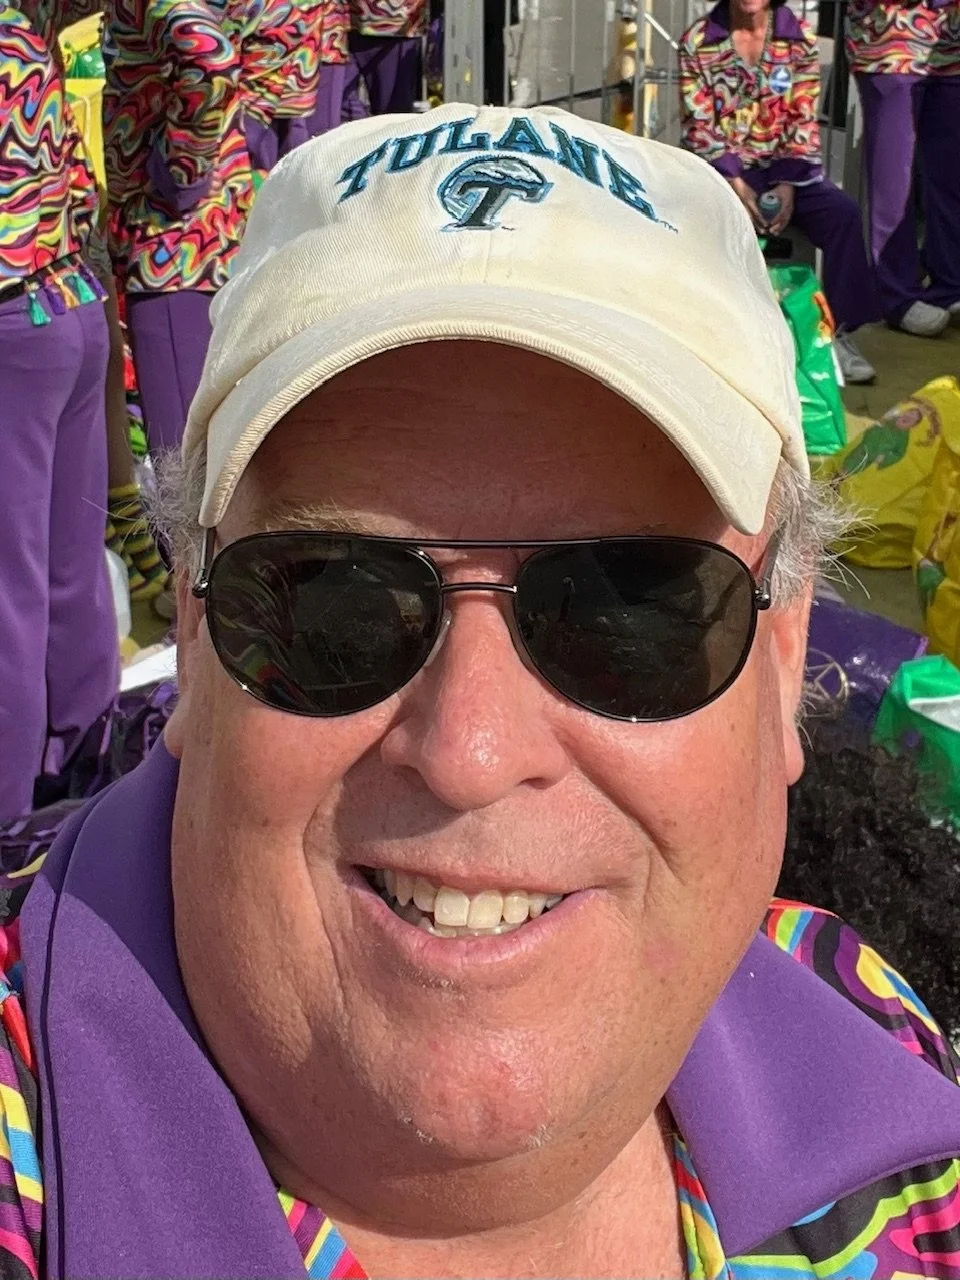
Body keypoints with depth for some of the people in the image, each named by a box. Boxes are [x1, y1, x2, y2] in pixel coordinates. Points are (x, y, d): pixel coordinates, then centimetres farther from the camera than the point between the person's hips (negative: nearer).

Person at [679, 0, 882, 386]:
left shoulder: (799, 37, 2)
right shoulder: (697, 40, -2)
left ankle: (839, 329, -18)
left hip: (786, 166, 2)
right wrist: (735, 184, -18)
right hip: (723, 167, -2)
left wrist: (788, 184, -14)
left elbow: (803, 121, 0)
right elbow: (698, 125, -5)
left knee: (842, 211, -23)